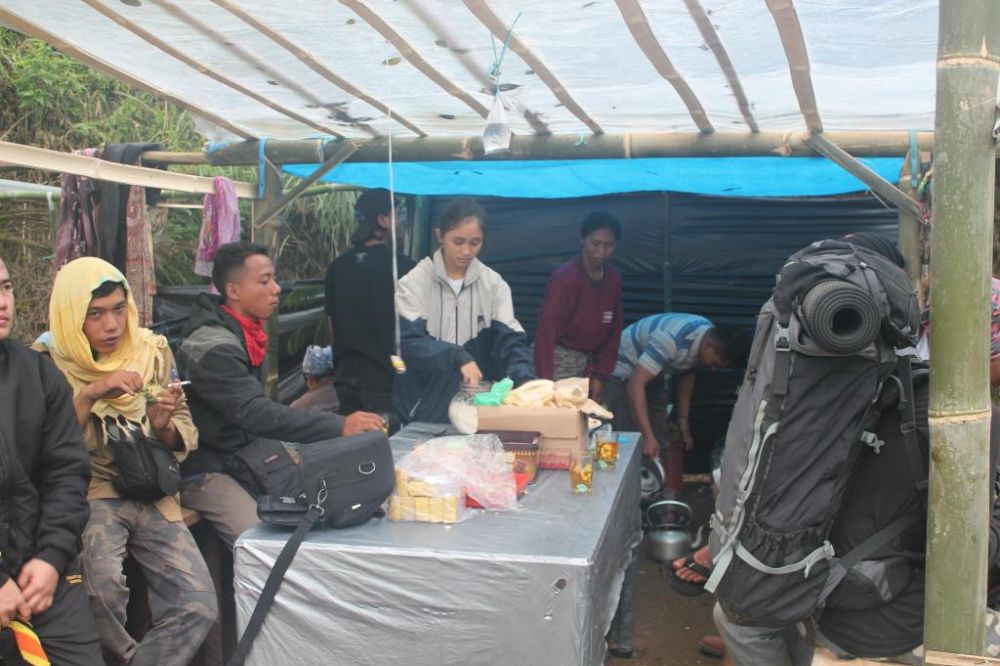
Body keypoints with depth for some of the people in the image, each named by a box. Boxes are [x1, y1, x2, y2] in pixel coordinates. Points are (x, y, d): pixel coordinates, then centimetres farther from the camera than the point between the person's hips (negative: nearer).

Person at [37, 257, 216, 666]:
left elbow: (184, 438, 9)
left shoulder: (152, 351, 3)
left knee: (199, 607, -17)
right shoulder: (47, 363, -4)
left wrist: (163, 425, -13)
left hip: (151, 497, 3)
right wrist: (87, 395, -21)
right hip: (86, 495, -2)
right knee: (102, 587, -32)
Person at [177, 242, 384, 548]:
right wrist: (339, 427, -39)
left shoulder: (244, 333, 9)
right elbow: (255, 414, -33)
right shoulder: (213, 348, -22)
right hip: (207, 473, -9)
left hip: (242, 457, 9)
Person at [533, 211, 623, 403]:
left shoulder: (613, 278, 4)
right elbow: (547, 328, -19)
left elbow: (613, 329, 10)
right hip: (559, 360, -5)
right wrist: (545, 381, -26)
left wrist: (600, 376, 4)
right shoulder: (565, 277, -14)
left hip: (589, 361, 6)